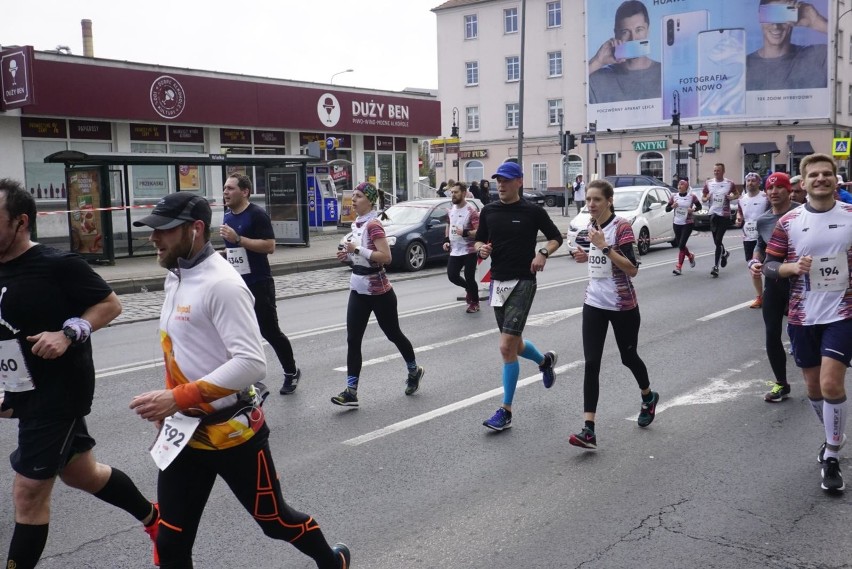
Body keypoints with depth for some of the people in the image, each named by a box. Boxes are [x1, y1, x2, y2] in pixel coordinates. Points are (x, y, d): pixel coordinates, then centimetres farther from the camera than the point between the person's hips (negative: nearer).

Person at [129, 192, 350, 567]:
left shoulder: (222, 284, -22)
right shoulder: (175, 277, 6)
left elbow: (251, 363, -30)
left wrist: (177, 398, -31)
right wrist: (167, 406, 14)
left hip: (232, 431, -8)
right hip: (184, 431, 8)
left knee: (273, 519, 13)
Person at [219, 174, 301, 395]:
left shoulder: (257, 214, -12)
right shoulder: (228, 217, 13)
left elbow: (269, 246, -22)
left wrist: (237, 238, -25)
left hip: (259, 285, -7)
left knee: (270, 331, 1)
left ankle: (291, 373, 20)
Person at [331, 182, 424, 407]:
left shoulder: (373, 225, -17)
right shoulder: (356, 224, 9)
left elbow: (386, 257, -26)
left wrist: (357, 249, -27)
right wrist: (347, 255, 4)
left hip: (378, 290, -8)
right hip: (358, 290, 8)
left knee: (393, 334, 10)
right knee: (352, 340, -2)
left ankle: (414, 370, 35)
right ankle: (351, 391, -2)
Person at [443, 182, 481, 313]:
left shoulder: (471, 210, -14)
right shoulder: (452, 209, 9)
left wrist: (465, 233, -31)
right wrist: (446, 240, 10)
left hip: (469, 251, -6)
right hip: (455, 251, 7)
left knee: (469, 277, -3)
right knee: (452, 276, 2)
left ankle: (475, 303, 18)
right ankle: (469, 289, 32)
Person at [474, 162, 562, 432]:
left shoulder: (533, 212, -5)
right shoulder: (488, 211, 7)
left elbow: (556, 237, 5)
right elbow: (479, 240, 16)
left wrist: (543, 253, -14)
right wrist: (481, 248, -7)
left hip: (522, 282, -5)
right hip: (497, 282, 6)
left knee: (507, 346, -13)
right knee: (514, 344, 17)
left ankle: (505, 411, -3)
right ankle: (544, 360, 51)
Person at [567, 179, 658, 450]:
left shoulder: (622, 226, -14)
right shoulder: (592, 226, 6)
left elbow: (632, 269, -21)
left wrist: (604, 247, -27)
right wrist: (586, 256, 4)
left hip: (622, 305, -5)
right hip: (594, 303, 5)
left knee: (628, 356, 14)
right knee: (591, 363, -6)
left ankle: (648, 397, 47)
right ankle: (589, 430, -9)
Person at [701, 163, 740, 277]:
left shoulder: (729, 183, -2)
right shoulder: (708, 183, 4)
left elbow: (737, 195, 12)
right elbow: (703, 198, 12)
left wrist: (732, 197, -11)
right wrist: (706, 198, -12)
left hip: (725, 215, -4)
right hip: (713, 214, 4)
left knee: (718, 240, -11)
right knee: (716, 241, 11)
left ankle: (716, 266, -9)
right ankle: (724, 253, 43)